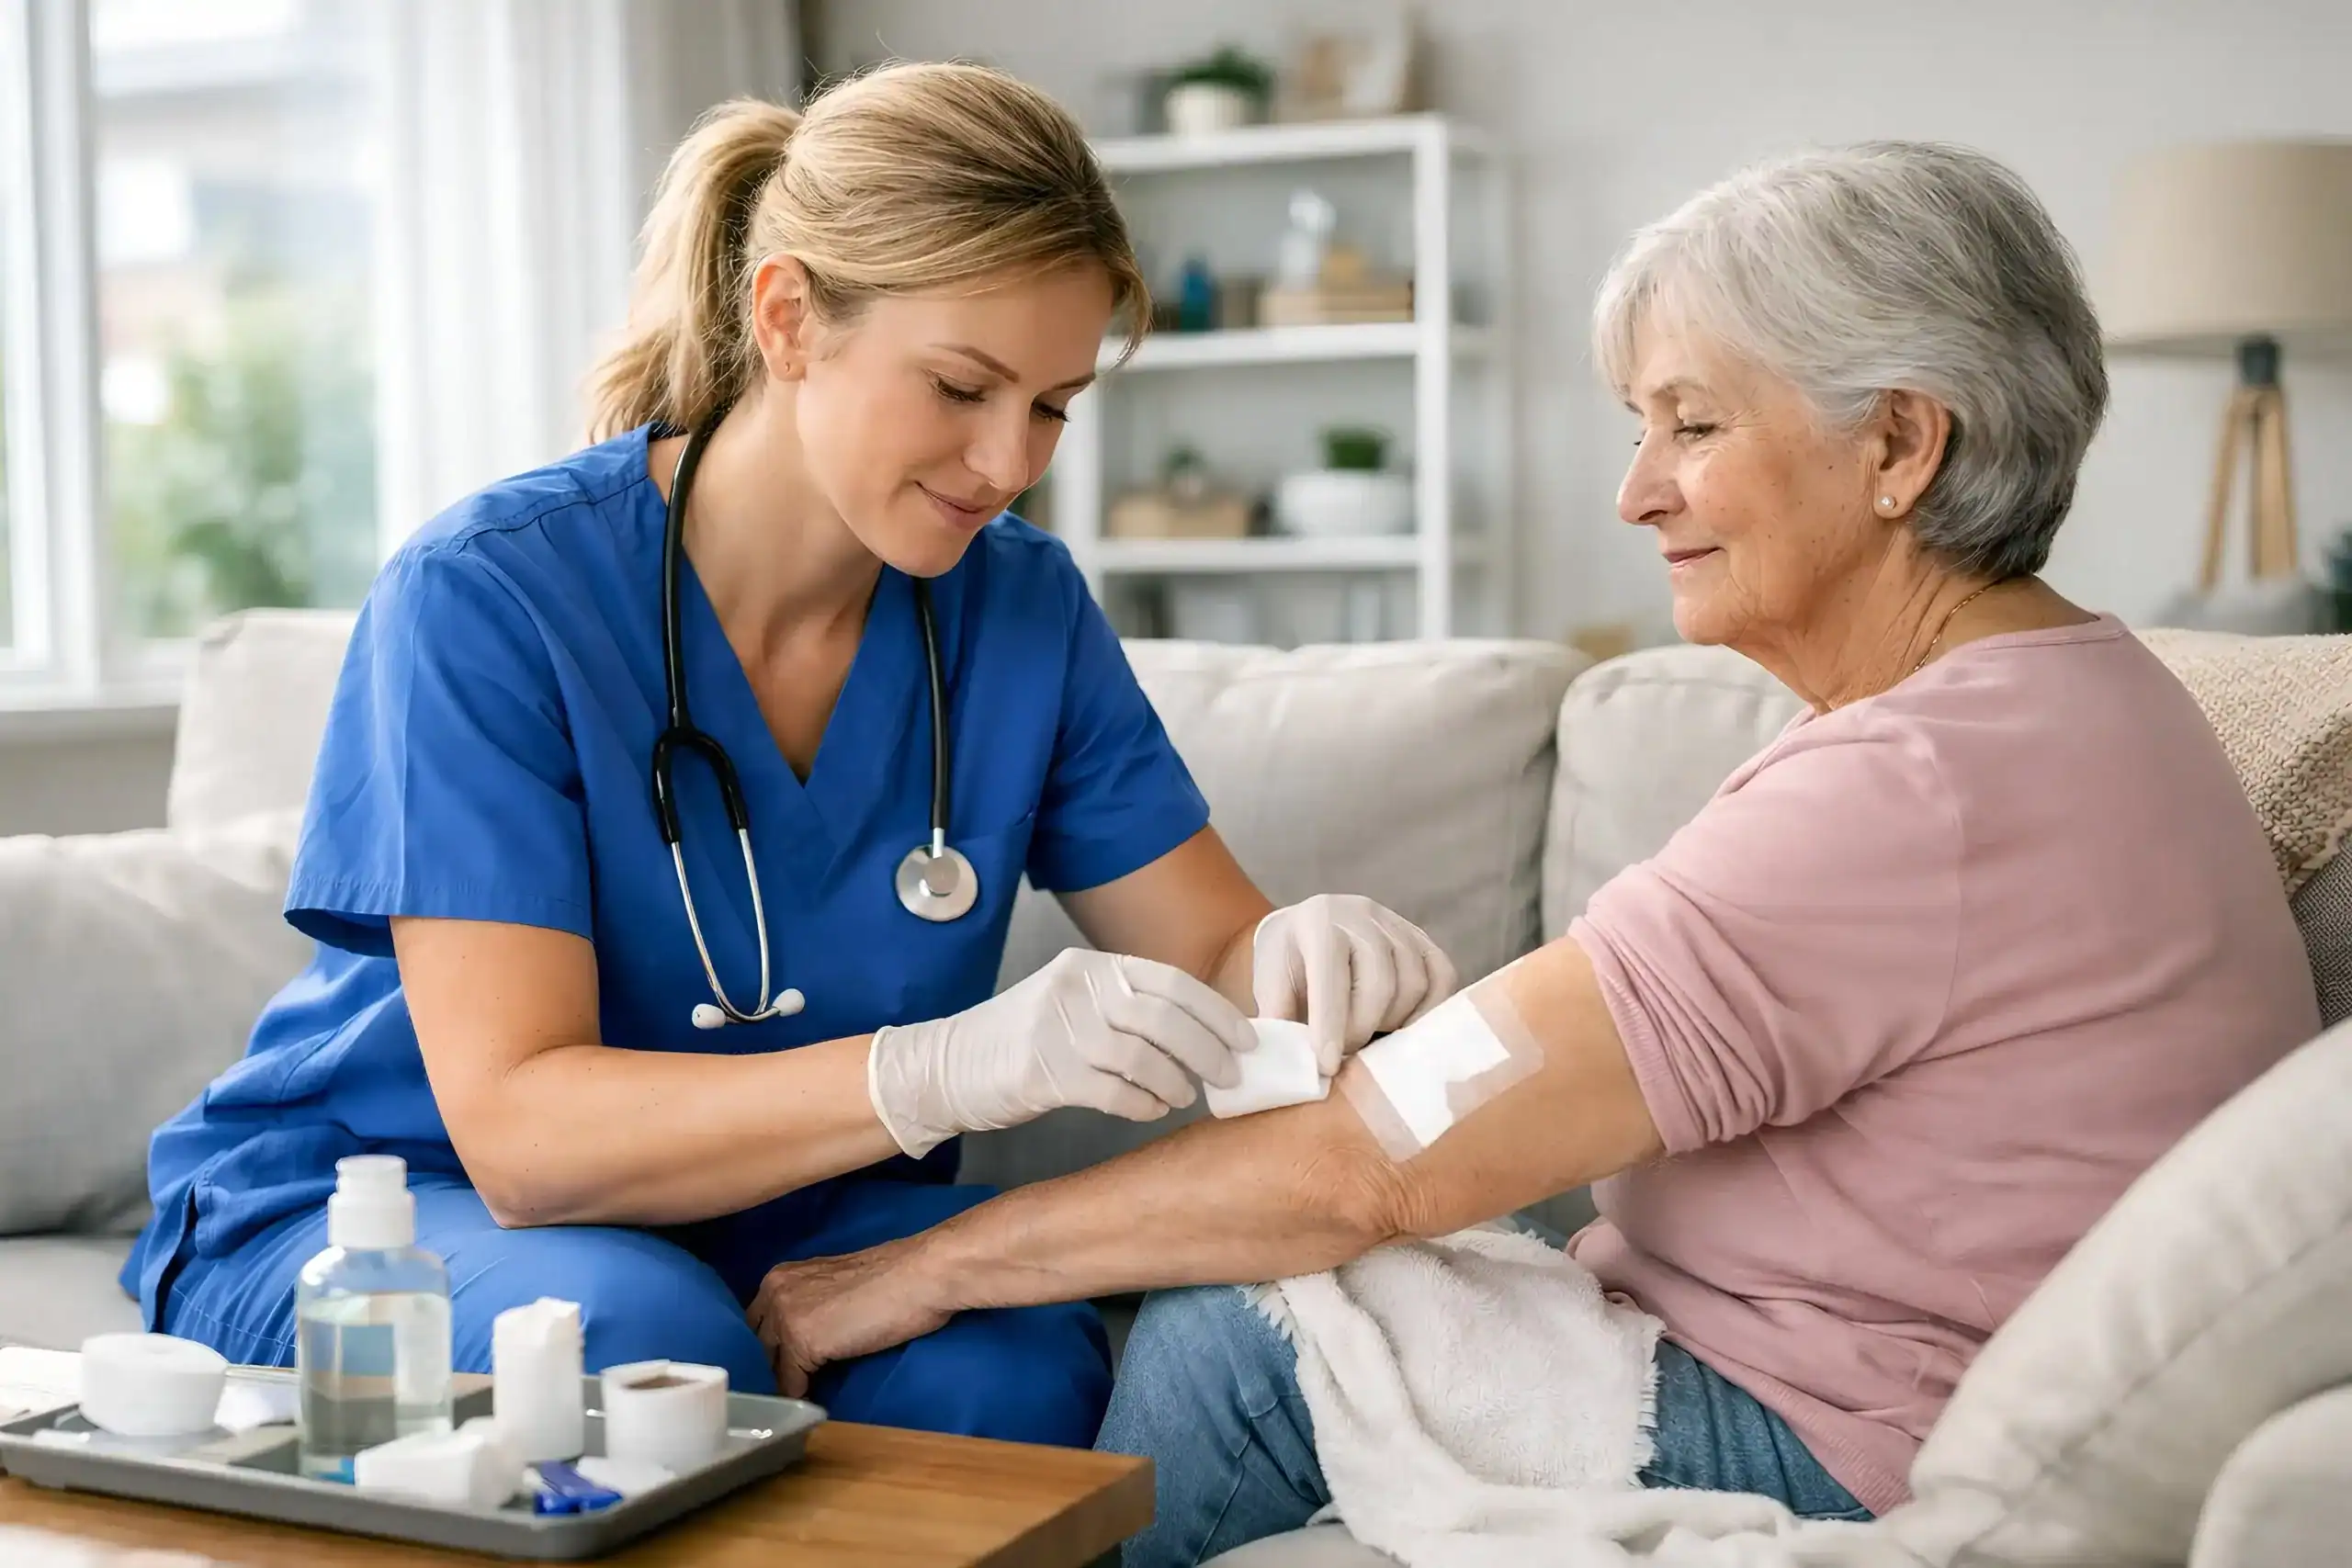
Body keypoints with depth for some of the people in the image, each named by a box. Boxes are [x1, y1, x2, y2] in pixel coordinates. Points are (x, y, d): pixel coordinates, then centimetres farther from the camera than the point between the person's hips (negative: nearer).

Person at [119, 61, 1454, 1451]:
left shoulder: (1020, 606, -4)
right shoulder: (483, 596, -20)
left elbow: (1211, 950, 0)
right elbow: (519, 1130, -27)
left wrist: (1307, 951, -27)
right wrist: (964, 1063, -42)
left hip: (777, 1223, 3)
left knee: (1018, 1368, -29)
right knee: (647, 1348, -36)